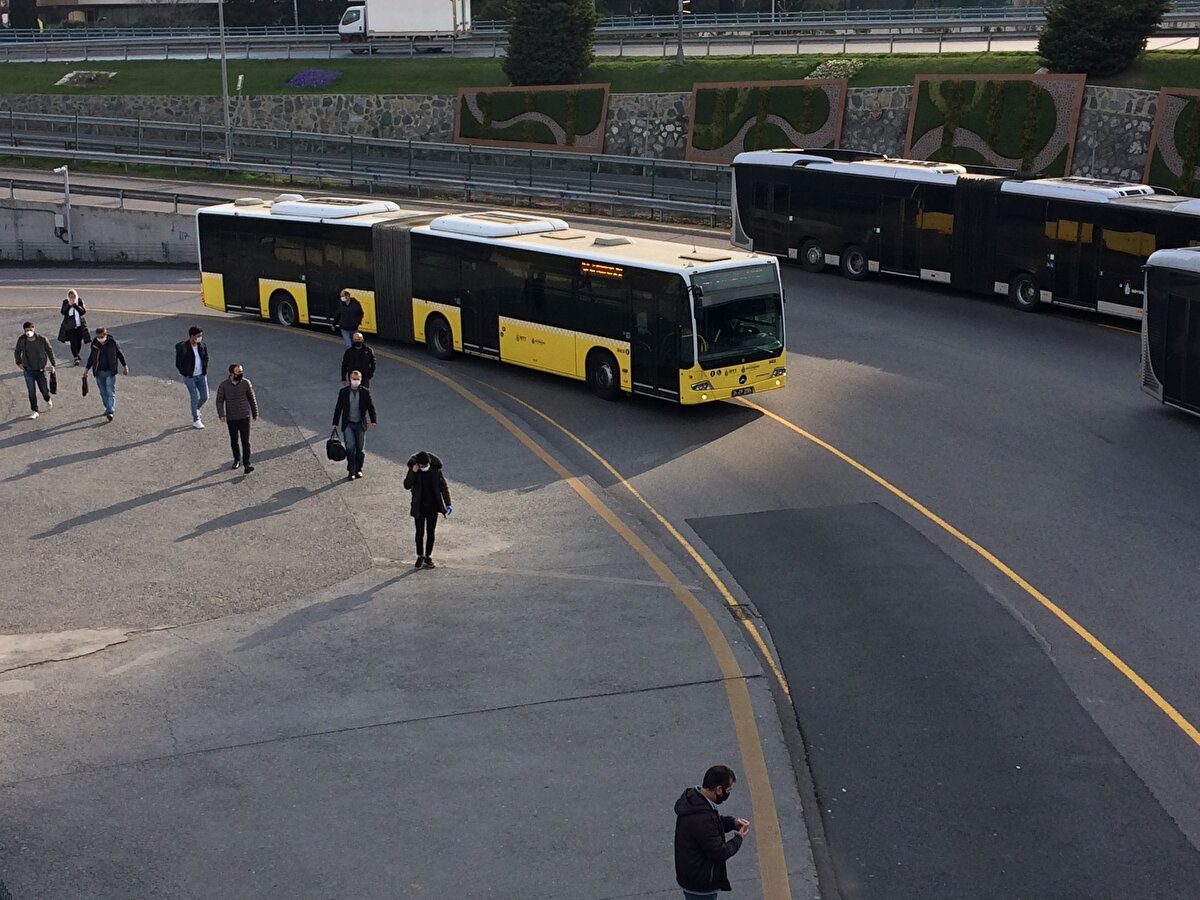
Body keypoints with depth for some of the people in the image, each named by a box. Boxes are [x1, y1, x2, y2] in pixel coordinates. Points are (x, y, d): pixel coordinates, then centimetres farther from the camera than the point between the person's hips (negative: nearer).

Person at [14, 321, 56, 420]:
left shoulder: (42, 340, -13)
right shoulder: (21, 340, -9)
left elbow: (50, 351, 0)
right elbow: (18, 351, 9)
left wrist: (52, 364, -1)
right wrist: (19, 363, 4)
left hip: (40, 369, 0)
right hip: (28, 370, 1)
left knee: (44, 389, 9)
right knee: (31, 392, 0)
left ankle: (48, 400, 44)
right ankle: (34, 411, 12)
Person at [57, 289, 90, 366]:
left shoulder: (80, 301, 0)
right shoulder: (65, 302, -1)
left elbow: (84, 311, -10)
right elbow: (63, 312, -12)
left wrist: (75, 305, -20)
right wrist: (69, 305, -22)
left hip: (80, 325, 2)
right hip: (70, 326, -2)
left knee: (79, 341, 9)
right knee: (73, 342, -10)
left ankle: (76, 354, 33)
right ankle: (76, 358, -6)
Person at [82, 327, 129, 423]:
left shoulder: (112, 342, -7)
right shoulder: (94, 343, 1)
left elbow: (119, 354, 6)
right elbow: (91, 357, 15)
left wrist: (125, 366, 12)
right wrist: (87, 369, 16)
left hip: (110, 372, -4)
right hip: (99, 372, 4)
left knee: (110, 392, -10)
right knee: (103, 392, 11)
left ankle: (110, 412, -15)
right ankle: (108, 408, 27)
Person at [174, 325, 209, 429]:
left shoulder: (202, 345, -1)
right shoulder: (182, 347, -16)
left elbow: (206, 358, 15)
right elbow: (178, 364, -9)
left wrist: (205, 370, 8)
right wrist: (186, 374, -7)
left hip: (201, 376, 5)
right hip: (190, 377, -5)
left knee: (205, 397, 8)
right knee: (195, 398, -2)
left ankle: (196, 409, 39)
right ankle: (195, 420, 13)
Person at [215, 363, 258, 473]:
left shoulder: (246, 383, -6)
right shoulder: (223, 385, -7)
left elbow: (252, 398, 5)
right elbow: (219, 401, -4)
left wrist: (255, 413, 11)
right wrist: (221, 414, -18)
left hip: (244, 417, -1)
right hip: (231, 418, 1)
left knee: (245, 441, -8)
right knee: (234, 441, 15)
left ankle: (247, 464, -10)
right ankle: (237, 460, 35)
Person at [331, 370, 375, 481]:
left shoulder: (365, 392, 0)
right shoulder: (343, 392, 1)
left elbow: (371, 407, 2)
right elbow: (338, 408, 5)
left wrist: (373, 421, -10)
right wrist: (335, 423, 3)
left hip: (360, 425, 1)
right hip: (348, 425, -1)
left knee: (360, 449, 5)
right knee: (350, 448, -11)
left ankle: (358, 469, 21)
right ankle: (351, 471, -2)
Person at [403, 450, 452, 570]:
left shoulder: (435, 470, -7)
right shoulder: (413, 470, -8)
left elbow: (444, 487, -1)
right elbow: (407, 486, -16)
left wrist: (448, 504, -5)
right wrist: (413, 472, -28)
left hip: (433, 506, 1)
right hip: (419, 507, -1)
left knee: (431, 532, 7)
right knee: (420, 532, 4)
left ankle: (428, 557, 19)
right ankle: (420, 556, 18)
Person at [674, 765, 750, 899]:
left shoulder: (692, 797, -4)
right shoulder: (702, 819, -35)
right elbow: (719, 852, -26)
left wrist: (733, 822, 0)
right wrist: (739, 838, -9)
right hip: (700, 885, -9)